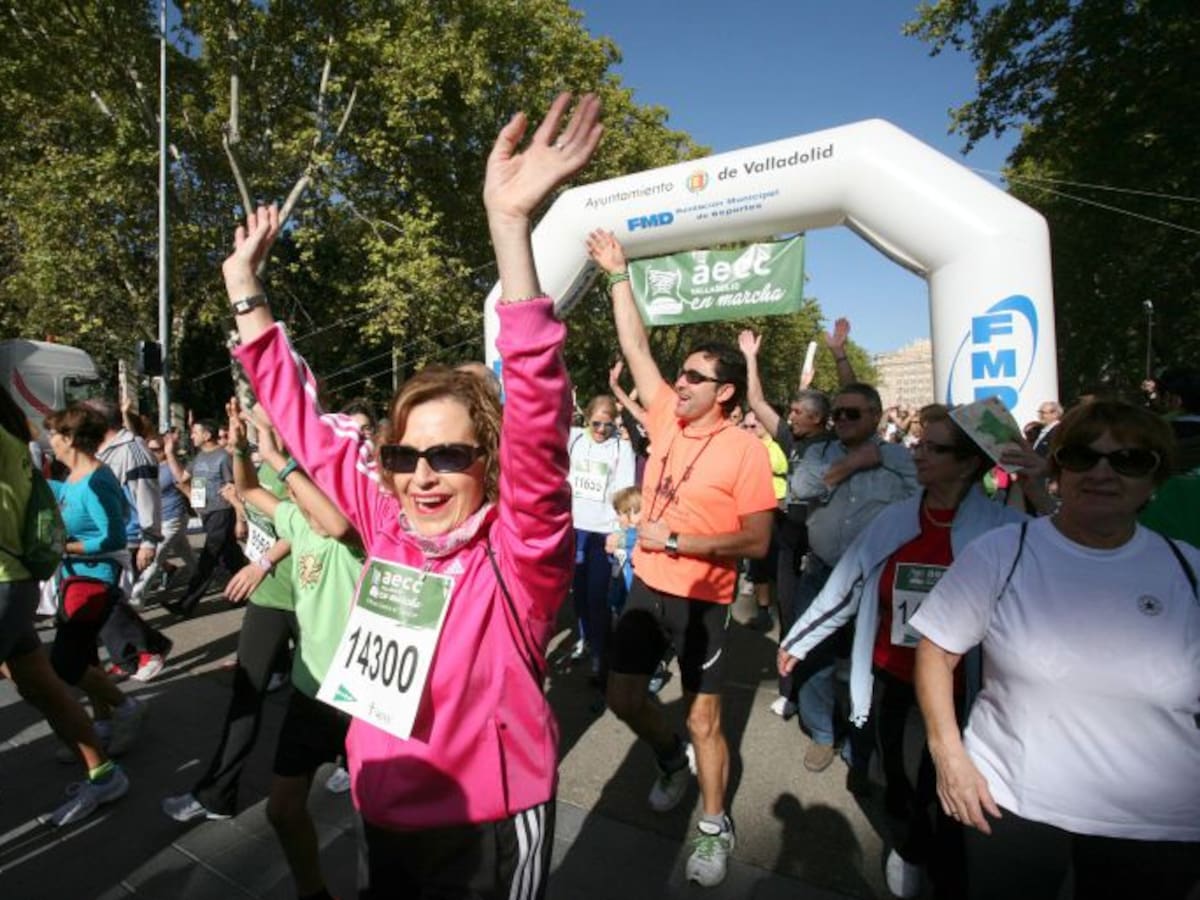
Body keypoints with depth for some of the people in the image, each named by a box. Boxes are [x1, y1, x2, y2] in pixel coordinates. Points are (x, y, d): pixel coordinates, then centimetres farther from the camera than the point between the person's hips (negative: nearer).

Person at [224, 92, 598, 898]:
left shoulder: (517, 553, -23)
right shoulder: (385, 522, -9)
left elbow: (539, 428, -40)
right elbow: (302, 415, 0)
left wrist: (511, 227, -47)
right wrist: (244, 283, 0)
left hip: (489, 829, -5)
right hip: (384, 817, 5)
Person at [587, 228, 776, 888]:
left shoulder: (745, 448, -16)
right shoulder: (667, 417, -1)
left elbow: (757, 542, -17)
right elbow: (635, 348, 3)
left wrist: (677, 541, -19)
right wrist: (618, 274, 4)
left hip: (702, 600, -5)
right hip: (647, 586, 6)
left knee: (703, 718, 8)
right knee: (622, 696, 14)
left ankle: (715, 827, 34)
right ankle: (673, 760, 45)